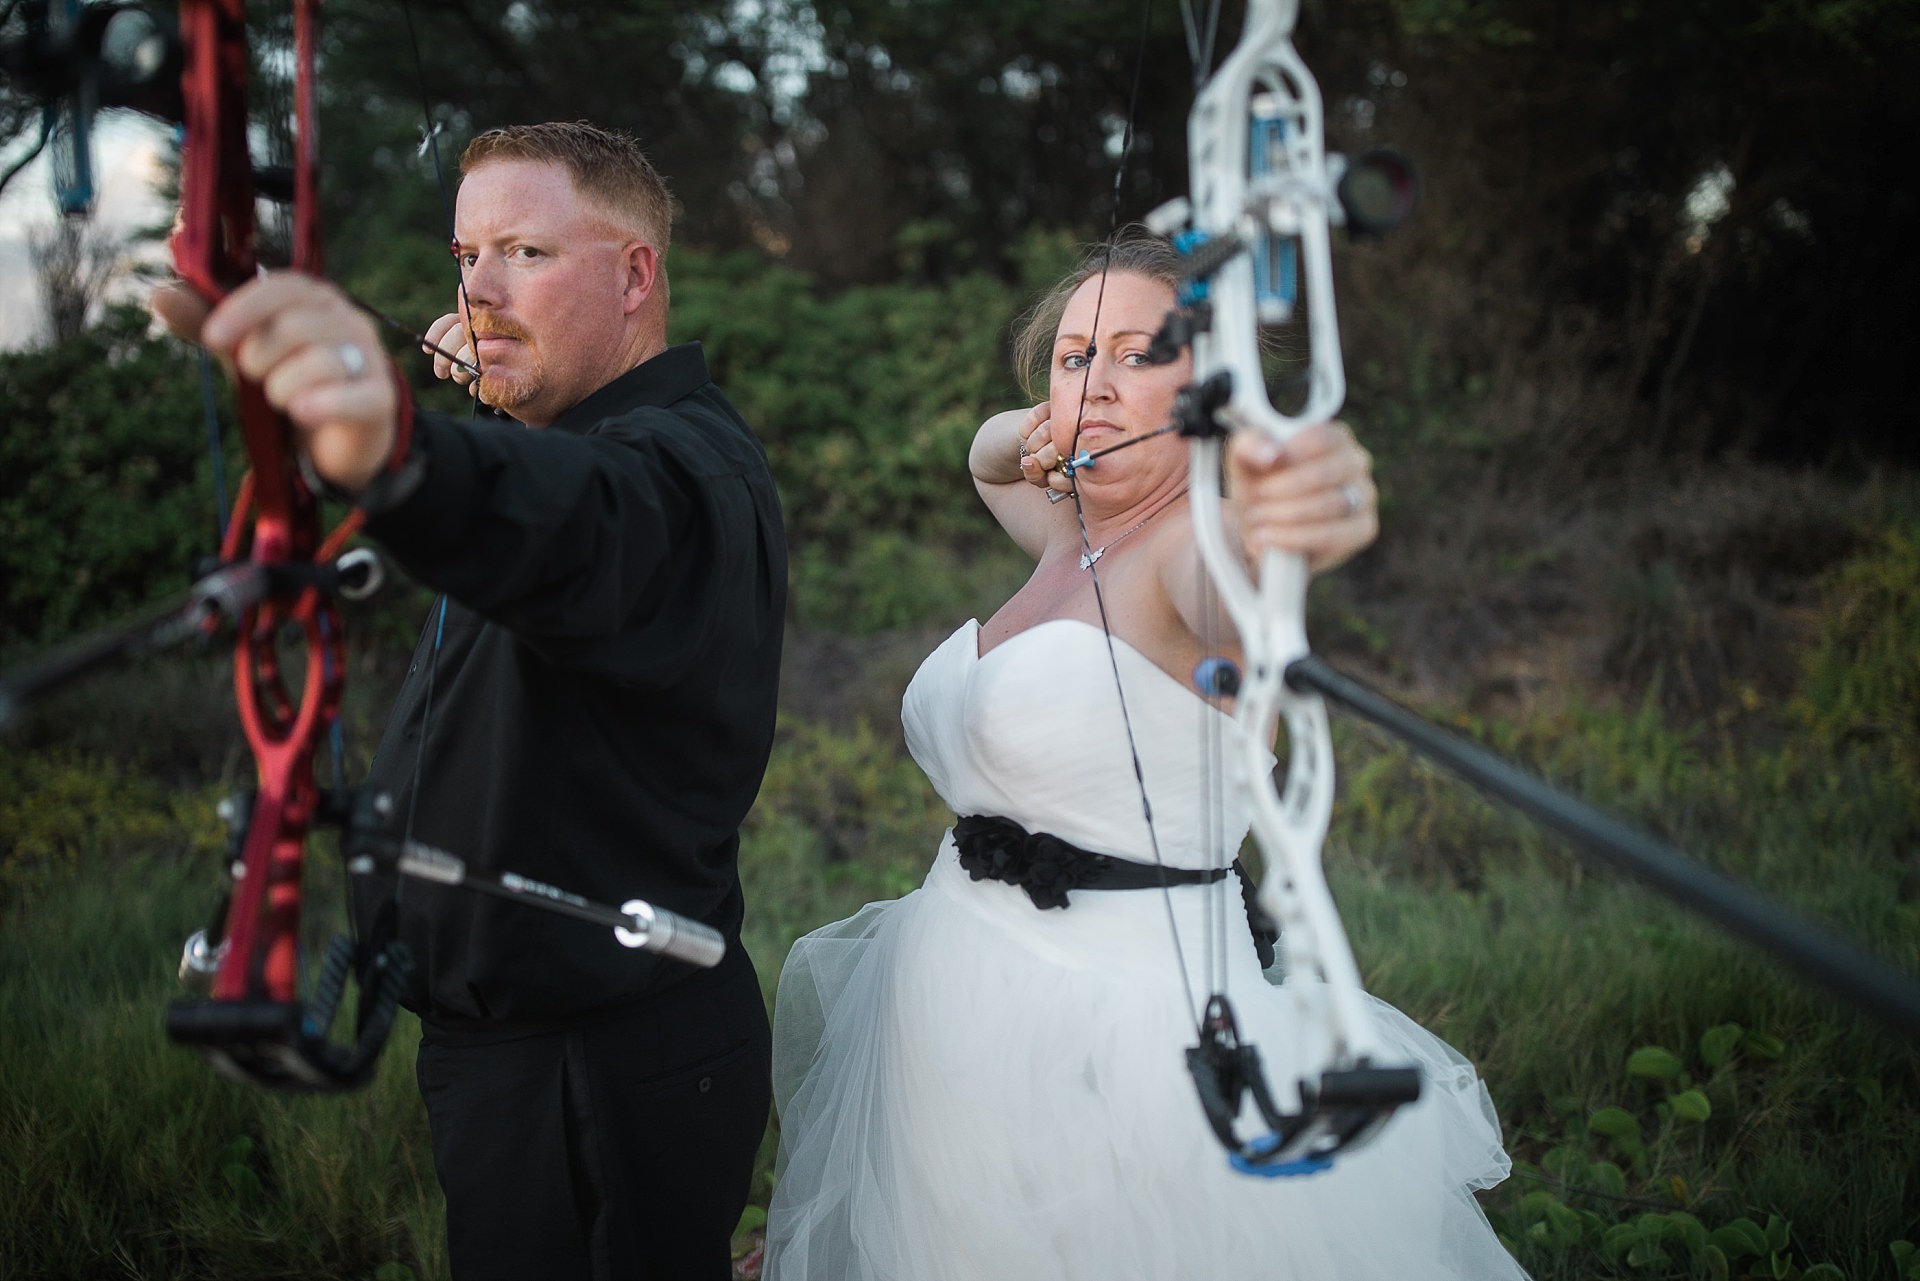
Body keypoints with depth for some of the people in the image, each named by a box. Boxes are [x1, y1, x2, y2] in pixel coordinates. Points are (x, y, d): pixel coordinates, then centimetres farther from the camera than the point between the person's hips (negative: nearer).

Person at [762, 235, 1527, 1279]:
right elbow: (991, 462, 31)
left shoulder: (1197, 540, -14)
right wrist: (1018, 439, 6)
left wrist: (1271, 536, -62)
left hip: (1128, 1029, -8)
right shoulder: (1069, 539, 10)